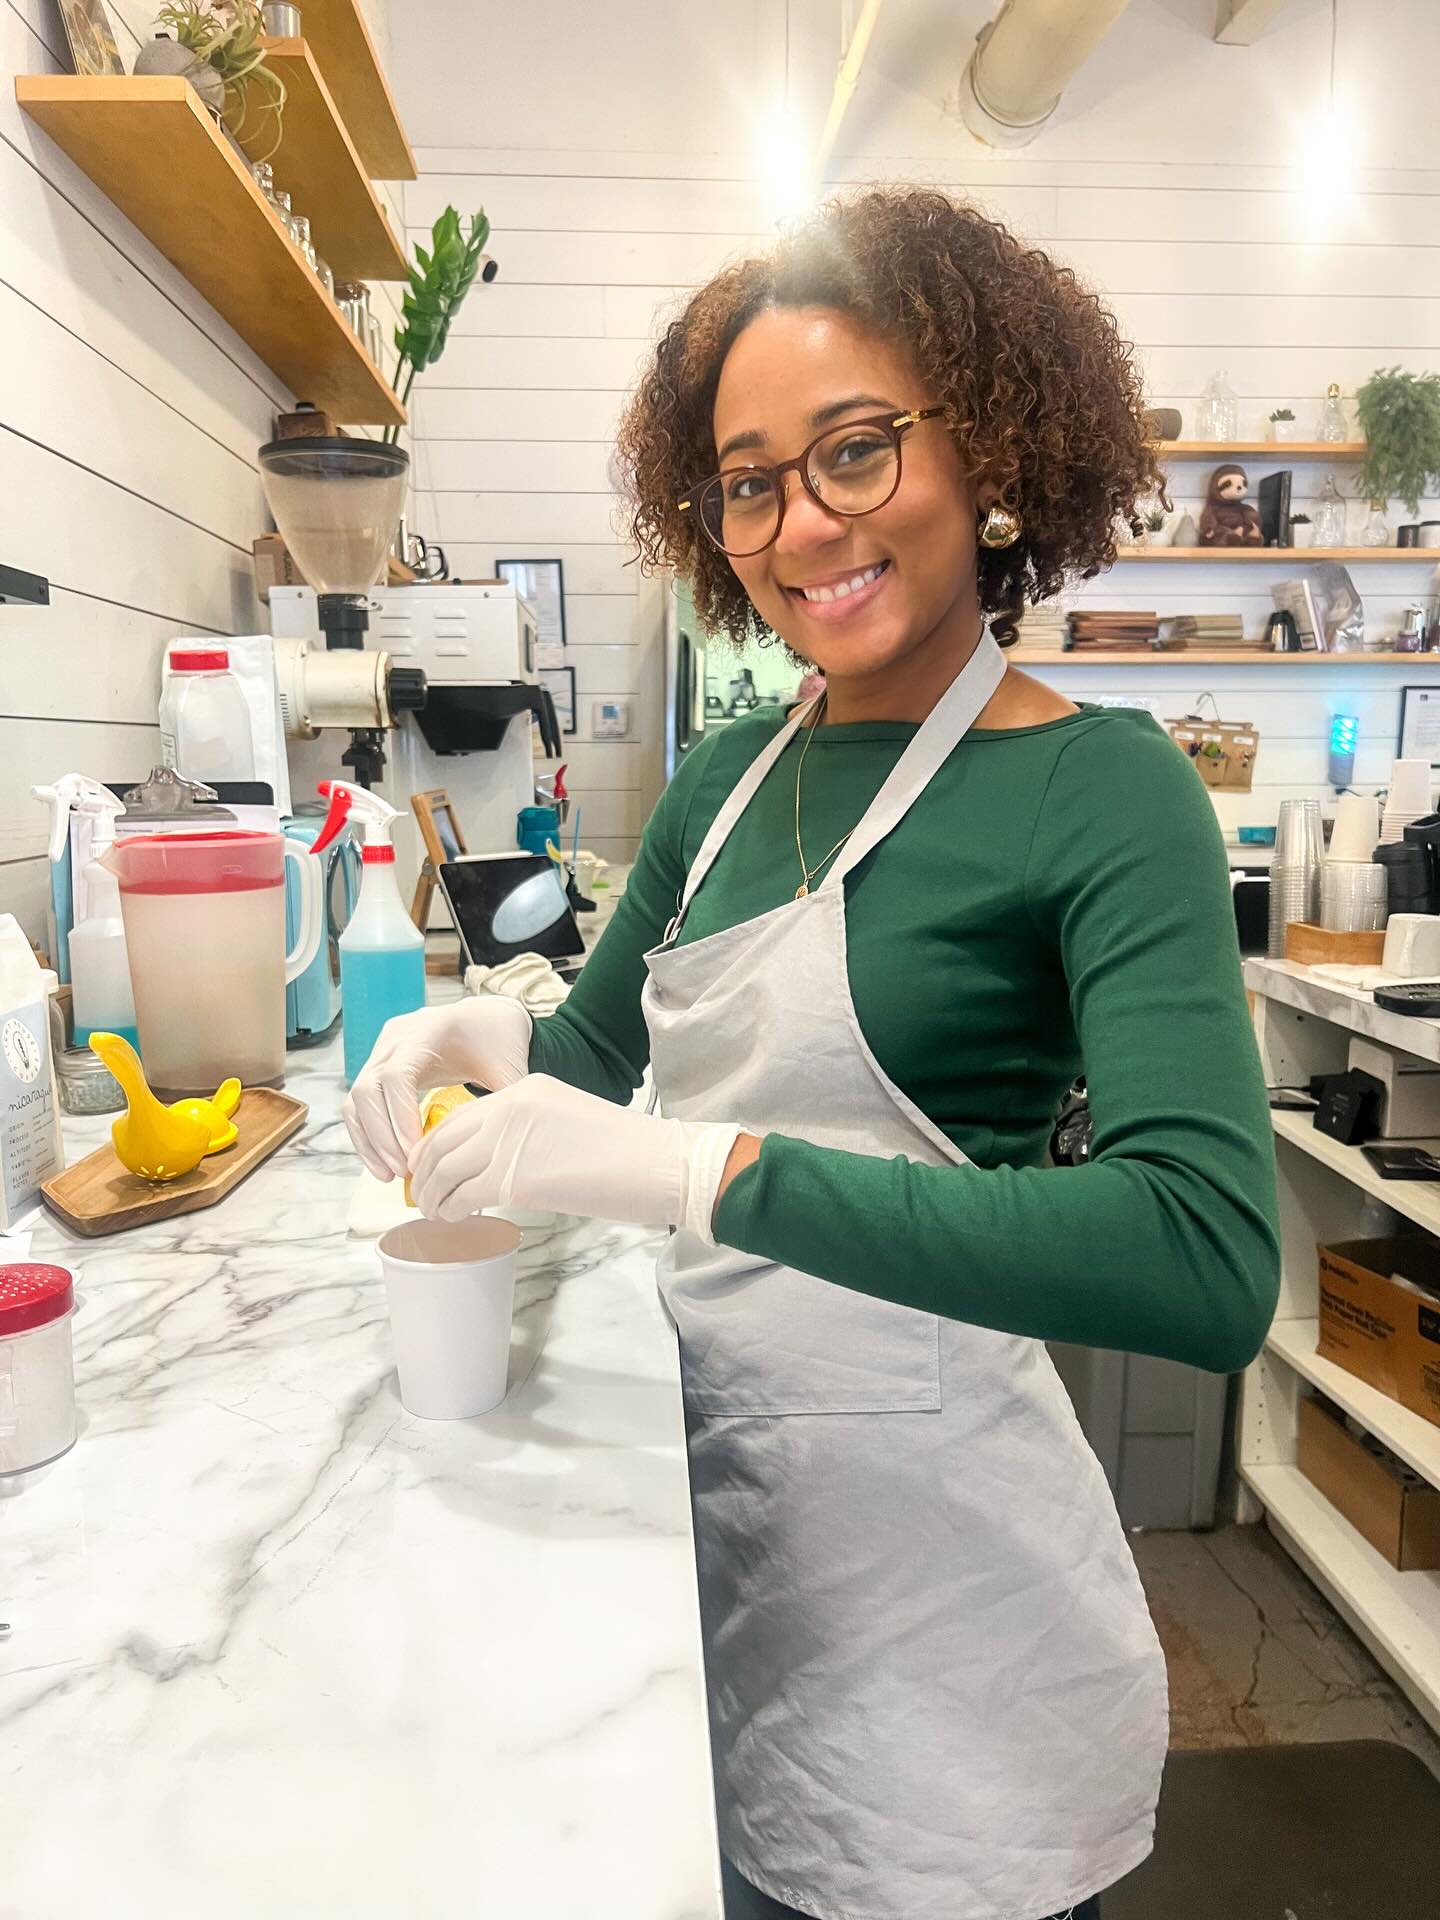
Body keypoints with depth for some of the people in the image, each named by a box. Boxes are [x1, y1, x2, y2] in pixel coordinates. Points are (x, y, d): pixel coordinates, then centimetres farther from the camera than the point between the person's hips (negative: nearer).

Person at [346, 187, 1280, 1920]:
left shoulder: (1103, 790, -15)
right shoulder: (727, 776, 3)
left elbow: (1211, 1265, -28)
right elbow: (605, 1041, 15)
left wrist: (701, 1170, -33)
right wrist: (485, 1034, -8)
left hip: (927, 1521, -5)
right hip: (704, 1455, 5)